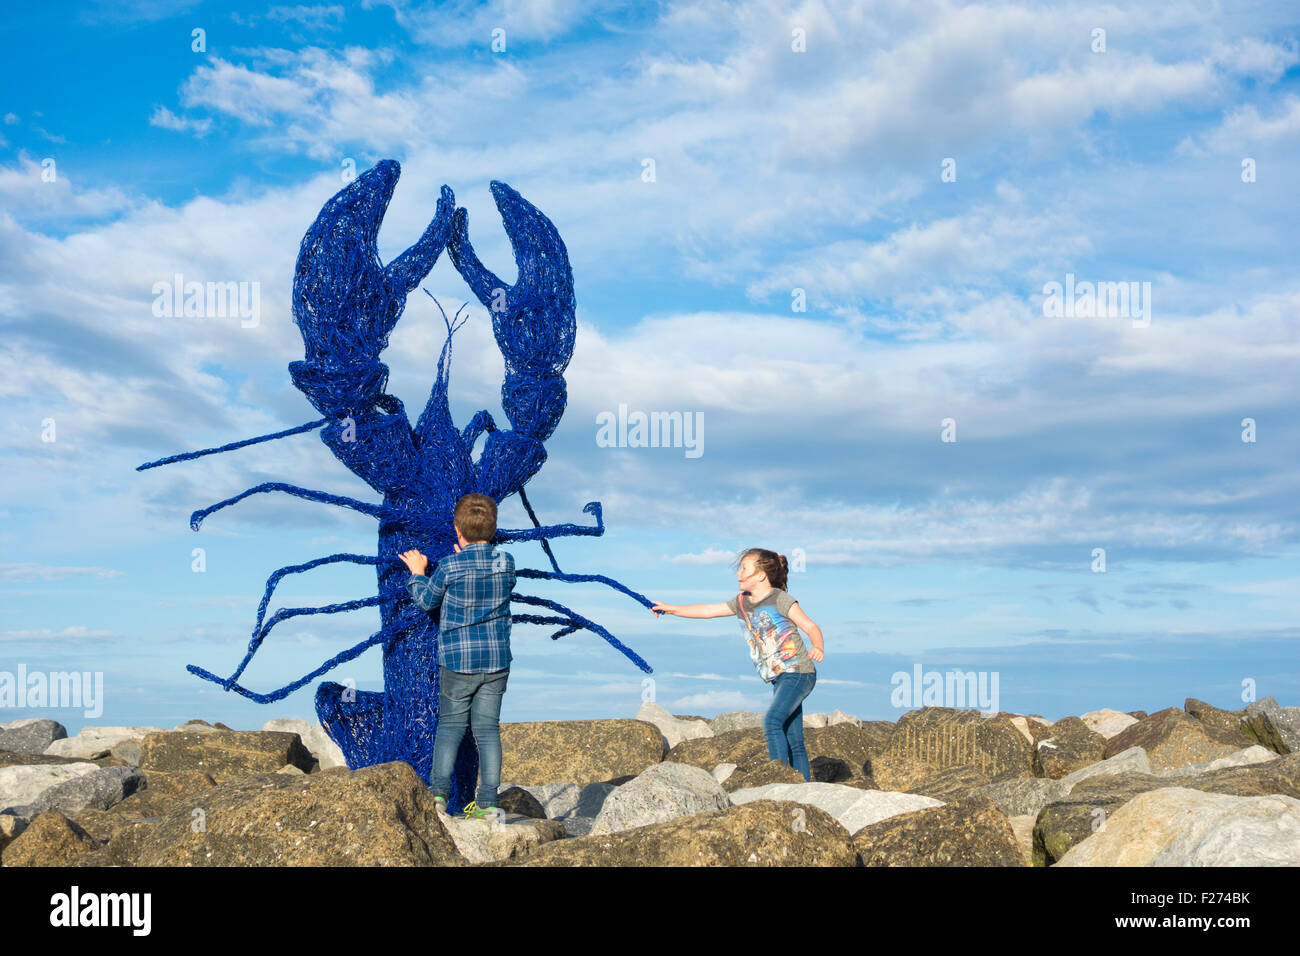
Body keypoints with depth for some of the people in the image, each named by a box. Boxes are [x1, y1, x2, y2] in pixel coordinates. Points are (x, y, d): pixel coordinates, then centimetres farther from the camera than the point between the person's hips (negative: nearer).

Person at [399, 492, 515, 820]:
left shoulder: (450, 566, -12)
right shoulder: (506, 562, -2)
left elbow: (427, 600, 4)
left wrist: (417, 573, 21)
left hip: (458, 660, -2)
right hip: (497, 659, 3)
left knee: (450, 725, 12)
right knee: (487, 728, 7)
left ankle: (438, 793, 8)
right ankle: (487, 801, 6)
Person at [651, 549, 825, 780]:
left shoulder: (780, 599, -10)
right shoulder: (741, 602, 11)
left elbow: (810, 626, -7)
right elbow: (708, 610, 17)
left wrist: (818, 648, -26)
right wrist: (670, 609, 16)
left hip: (798, 673, -7)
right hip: (779, 678, 7)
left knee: (772, 720, -23)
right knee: (793, 739, 6)